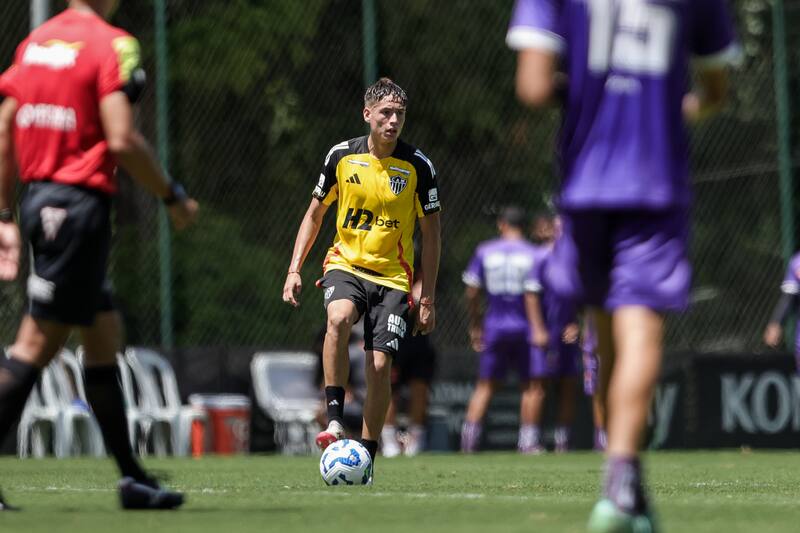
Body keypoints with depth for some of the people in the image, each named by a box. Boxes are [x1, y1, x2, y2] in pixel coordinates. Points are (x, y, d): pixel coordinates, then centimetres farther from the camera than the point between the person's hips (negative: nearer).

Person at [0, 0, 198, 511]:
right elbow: (122, 139, -18)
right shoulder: (112, 44, -10)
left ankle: (133, 478, 18)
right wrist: (173, 195, -5)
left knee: (106, 334, 14)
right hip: (80, 204, -8)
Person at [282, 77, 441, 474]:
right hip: (345, 263, 0)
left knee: (379, 365, -10)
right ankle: (334, 420, -32)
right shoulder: (342, 156, -1)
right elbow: (315, 213, 11)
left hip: (393, 275, 0)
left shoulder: (418, 166, -5)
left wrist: (428, 299, -2)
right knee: (339, 318, -33)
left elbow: (431, 233, 2)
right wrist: (294, 269, 2)